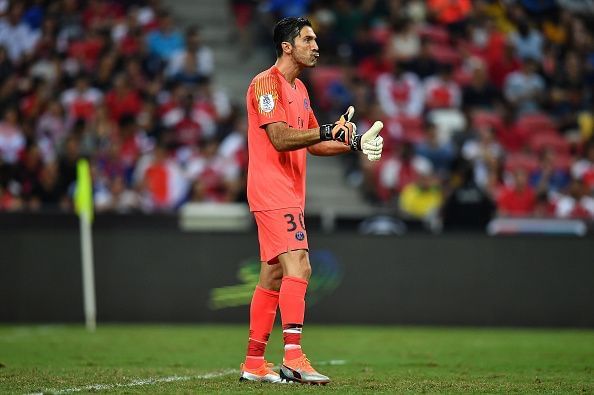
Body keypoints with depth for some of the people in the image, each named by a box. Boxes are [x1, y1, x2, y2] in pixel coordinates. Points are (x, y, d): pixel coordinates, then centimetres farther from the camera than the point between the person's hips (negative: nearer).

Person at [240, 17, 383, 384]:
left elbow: (313, 143, 22)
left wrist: (353, 144, 9)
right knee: (298, 267, -19)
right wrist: (328, 131, -28)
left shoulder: (299, 89, 19)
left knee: (273, 276, 9)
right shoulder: (266, 83, -10)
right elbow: (279, 138, -20)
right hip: (272, 190, -10)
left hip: (289, 194, 10)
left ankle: (254, 363, 13)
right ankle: (293, 357, -24)